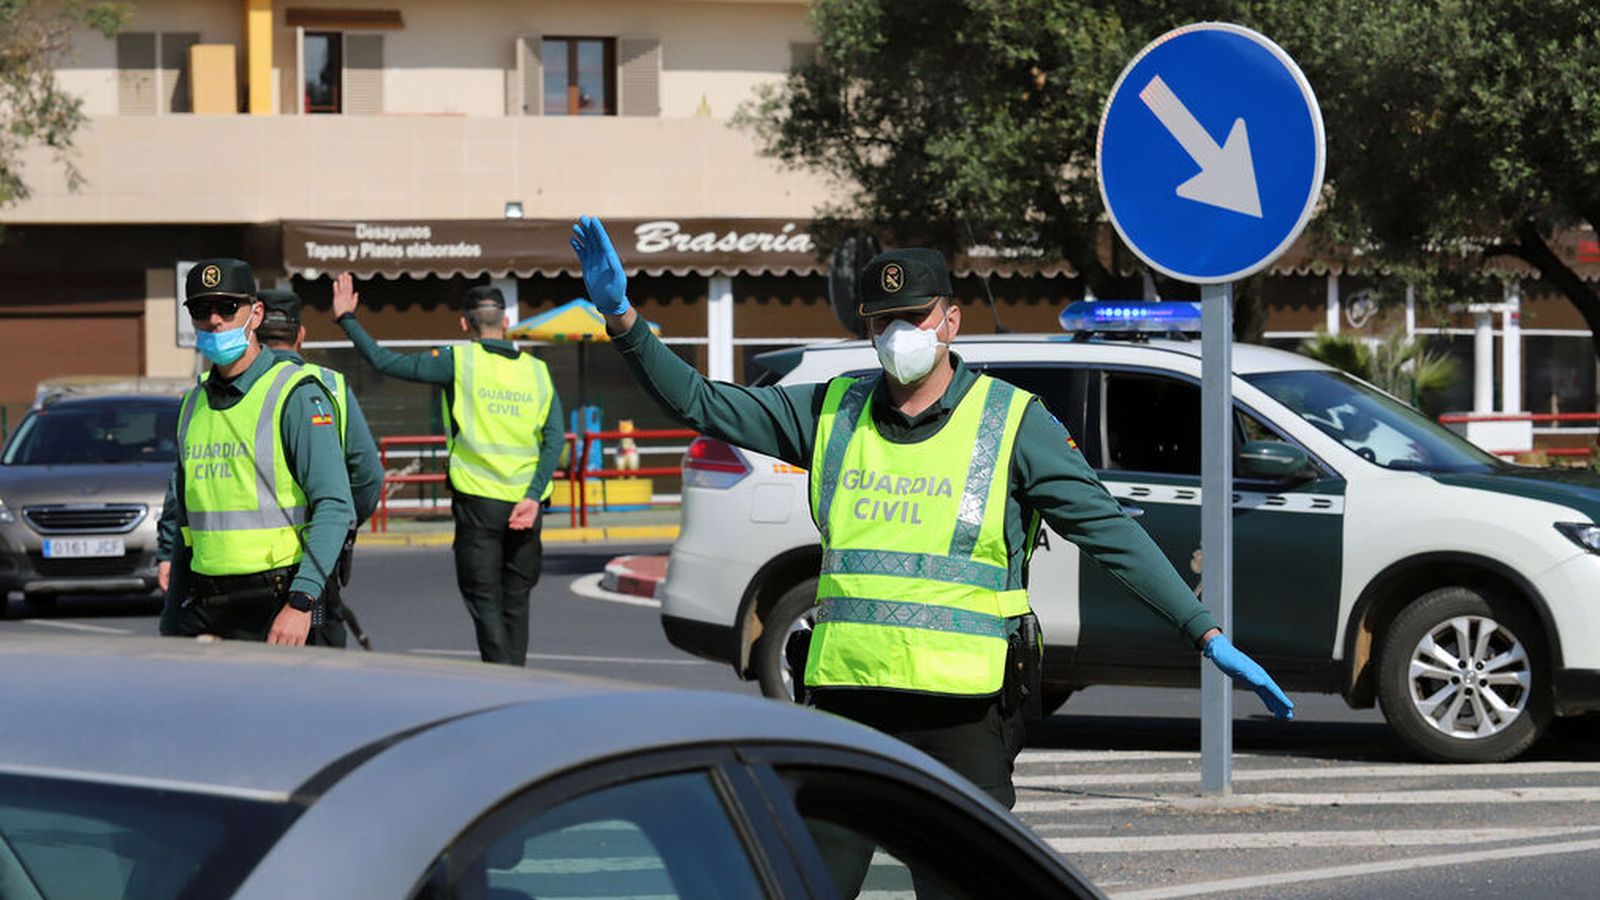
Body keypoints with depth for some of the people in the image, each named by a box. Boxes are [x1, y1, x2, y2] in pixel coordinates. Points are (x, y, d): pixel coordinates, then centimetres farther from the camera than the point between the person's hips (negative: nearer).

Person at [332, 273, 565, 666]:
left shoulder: (460, 361, -4)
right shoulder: (538, 371, 7)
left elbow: (386, 362, -4)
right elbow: (555, 439, -2)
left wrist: (347, 319, 7)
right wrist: (534, 496, -6)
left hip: (478, 501, -3)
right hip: (524, 505, 4)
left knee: (486, 600, -1)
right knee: (516, 600, 15)